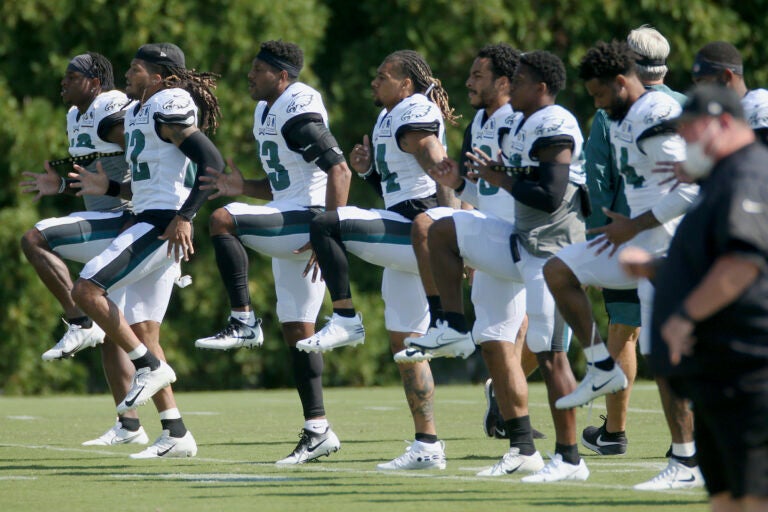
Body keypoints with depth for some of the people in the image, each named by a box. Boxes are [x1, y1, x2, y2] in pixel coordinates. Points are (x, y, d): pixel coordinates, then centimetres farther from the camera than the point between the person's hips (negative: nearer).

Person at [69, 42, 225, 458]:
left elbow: (212, 162, -19)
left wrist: (184, 217, -25)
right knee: (143, 333, 7)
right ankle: (176, 435, 7)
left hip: (163, 225, -10)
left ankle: (149, 367, -11)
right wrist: (107, 188, 16)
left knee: (86, 289, -16)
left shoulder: (168, 106, -10)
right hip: (148, 225, 10)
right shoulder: (137, 112, 21)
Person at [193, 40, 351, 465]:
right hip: (290, 227, 10)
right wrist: (243, 187, 8)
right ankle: (317, 430, 11)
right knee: (297, 331, 9)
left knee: (222, 221, -24)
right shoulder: (267, 111, 16)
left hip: (309, 220, -10)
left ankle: (244, 323, -18)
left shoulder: (298, 111, -14)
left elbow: (338, 170, -21)